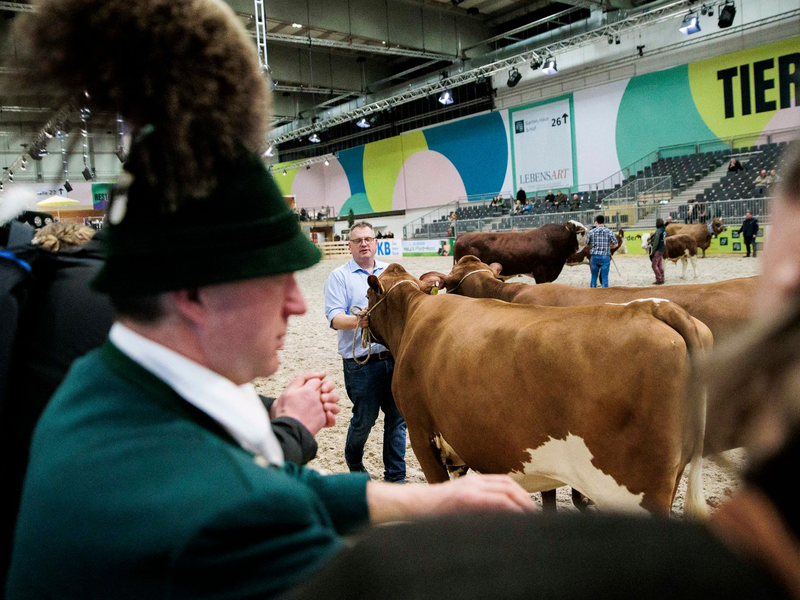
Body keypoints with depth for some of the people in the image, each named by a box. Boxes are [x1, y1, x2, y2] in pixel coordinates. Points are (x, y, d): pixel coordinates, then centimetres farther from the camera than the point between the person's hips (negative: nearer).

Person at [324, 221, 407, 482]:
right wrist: (356, 321, -29)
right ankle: (354, 461, 36)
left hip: (395, 357, 4)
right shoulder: (339, 276, 2)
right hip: (362, 362, -3)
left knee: (397, 418, 6)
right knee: (364, 419, 5)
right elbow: (334, 317, -9)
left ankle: (395, 477, 20)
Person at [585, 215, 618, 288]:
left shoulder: (591, 232, 1)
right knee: (604, 277, 3)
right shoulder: (609, 232, -1)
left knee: (594, 277, 12)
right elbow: (616, 244, -2)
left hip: (594, 256, 1)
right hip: (605, 257, -1)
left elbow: (586, 244, 8)